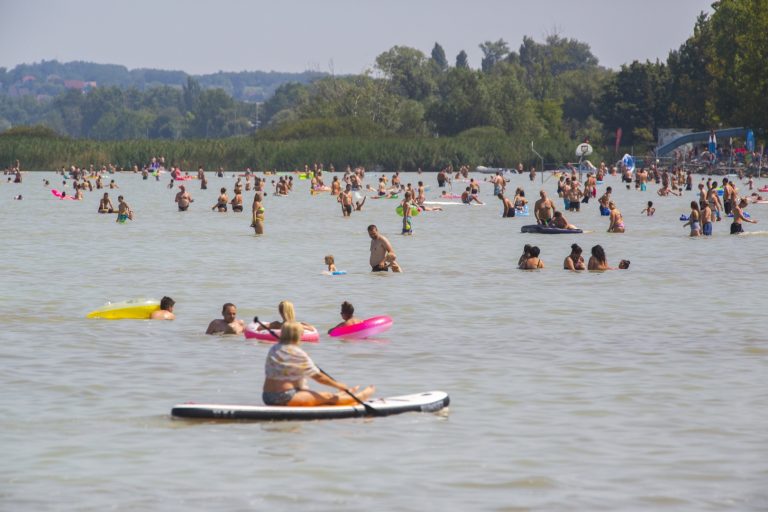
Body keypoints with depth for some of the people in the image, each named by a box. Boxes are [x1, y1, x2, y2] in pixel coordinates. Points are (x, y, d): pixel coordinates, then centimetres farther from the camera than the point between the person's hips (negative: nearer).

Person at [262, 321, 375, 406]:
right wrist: (338, 385, 8)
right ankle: (361, 396, 19)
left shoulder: (273, 349, 8)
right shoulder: (298, 354, -14)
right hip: (285, 397, -8)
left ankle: (346, 395, 43)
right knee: (327, 397, 6)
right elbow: (318, 377, -7)